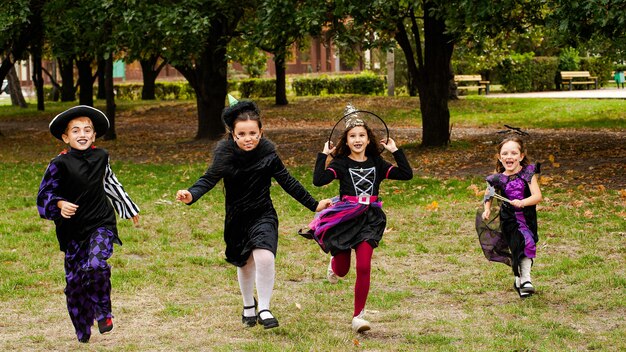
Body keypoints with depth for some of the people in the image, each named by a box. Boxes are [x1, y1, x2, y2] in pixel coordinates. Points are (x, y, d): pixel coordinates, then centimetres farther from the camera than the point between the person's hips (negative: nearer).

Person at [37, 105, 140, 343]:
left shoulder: (101, 157, 3)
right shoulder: (60, 165, -9)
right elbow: (44, 196, -9)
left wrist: (129, 209, 33)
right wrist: (60, 205, -31)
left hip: (101, 225, 1)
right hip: (73, 232, -1)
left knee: (96, 265, -26)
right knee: (75, 282, 5)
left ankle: (103, 311, -3)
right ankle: (83, 335, 24)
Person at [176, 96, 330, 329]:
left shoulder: (268, 155, -13)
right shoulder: (225, 155, -14)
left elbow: (288, 182, -4)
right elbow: (209, 179, -21)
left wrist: (313, 205, 0)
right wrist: (191, 195, -41)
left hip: (263, 216, -2)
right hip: (237, 218, 2)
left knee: (264, 257, -24)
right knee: (245, 263, 19)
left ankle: (264, 309, -8)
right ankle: (248, 306, 45)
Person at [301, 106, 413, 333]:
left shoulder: (376, 163, 8)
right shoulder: (341, 163, -1)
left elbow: (406, 174, 2)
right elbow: (318, 181, -17)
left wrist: (395, 150, 2)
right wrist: (323, 155, -14)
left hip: (370, 218, 1)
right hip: (345, 217, -1)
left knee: (364, 267, -13)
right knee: (341, 271, 10)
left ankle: (358, 316, -2)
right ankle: (334, 263, 51)